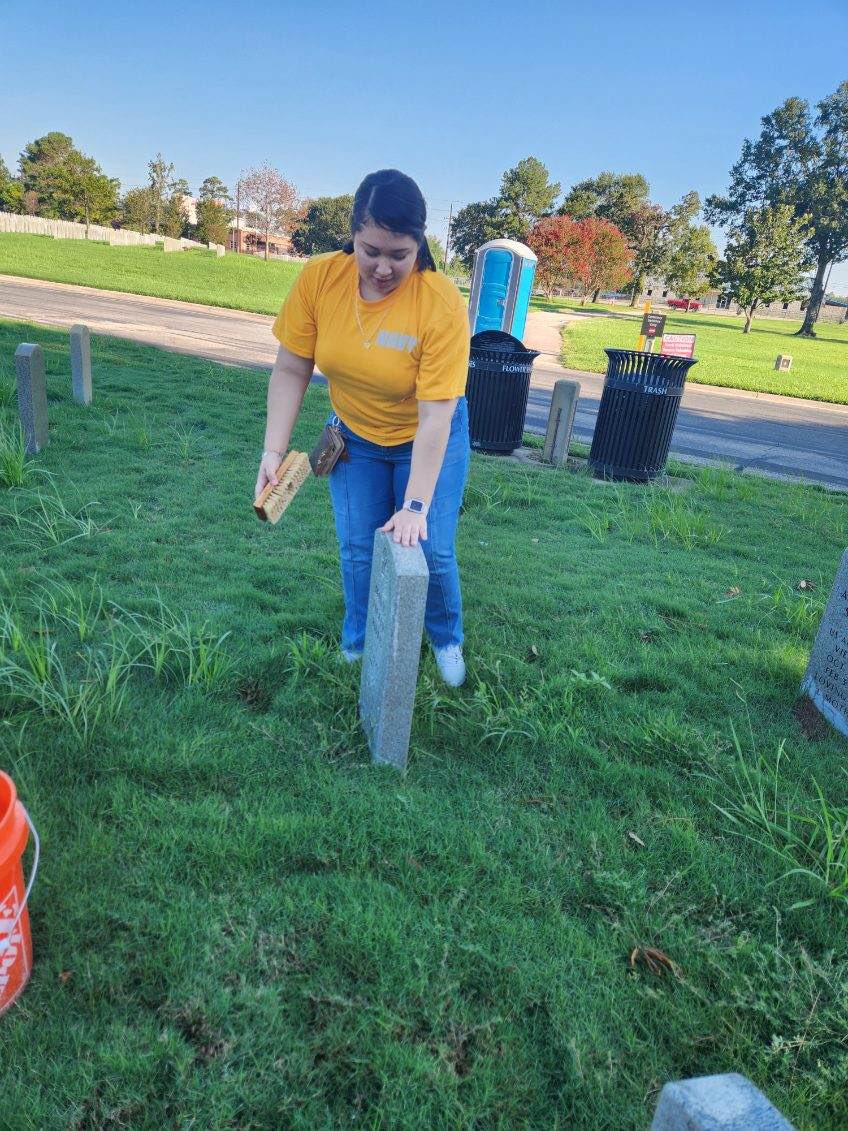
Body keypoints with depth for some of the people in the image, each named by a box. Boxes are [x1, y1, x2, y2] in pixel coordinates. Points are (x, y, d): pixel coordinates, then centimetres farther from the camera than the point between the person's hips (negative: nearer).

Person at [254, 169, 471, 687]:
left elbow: (435, 416, -30)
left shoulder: (443, 304, -29)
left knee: (432, 550, -2)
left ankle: (447, 641, 26)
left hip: (427, 441, -2)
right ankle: (358, 647, 28)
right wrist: (274, 452, -19)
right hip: (355, 438, 3)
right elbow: (291, 371, -11)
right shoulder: (318, 279, -20)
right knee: (357, 550, 4)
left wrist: (416, 507, -31)